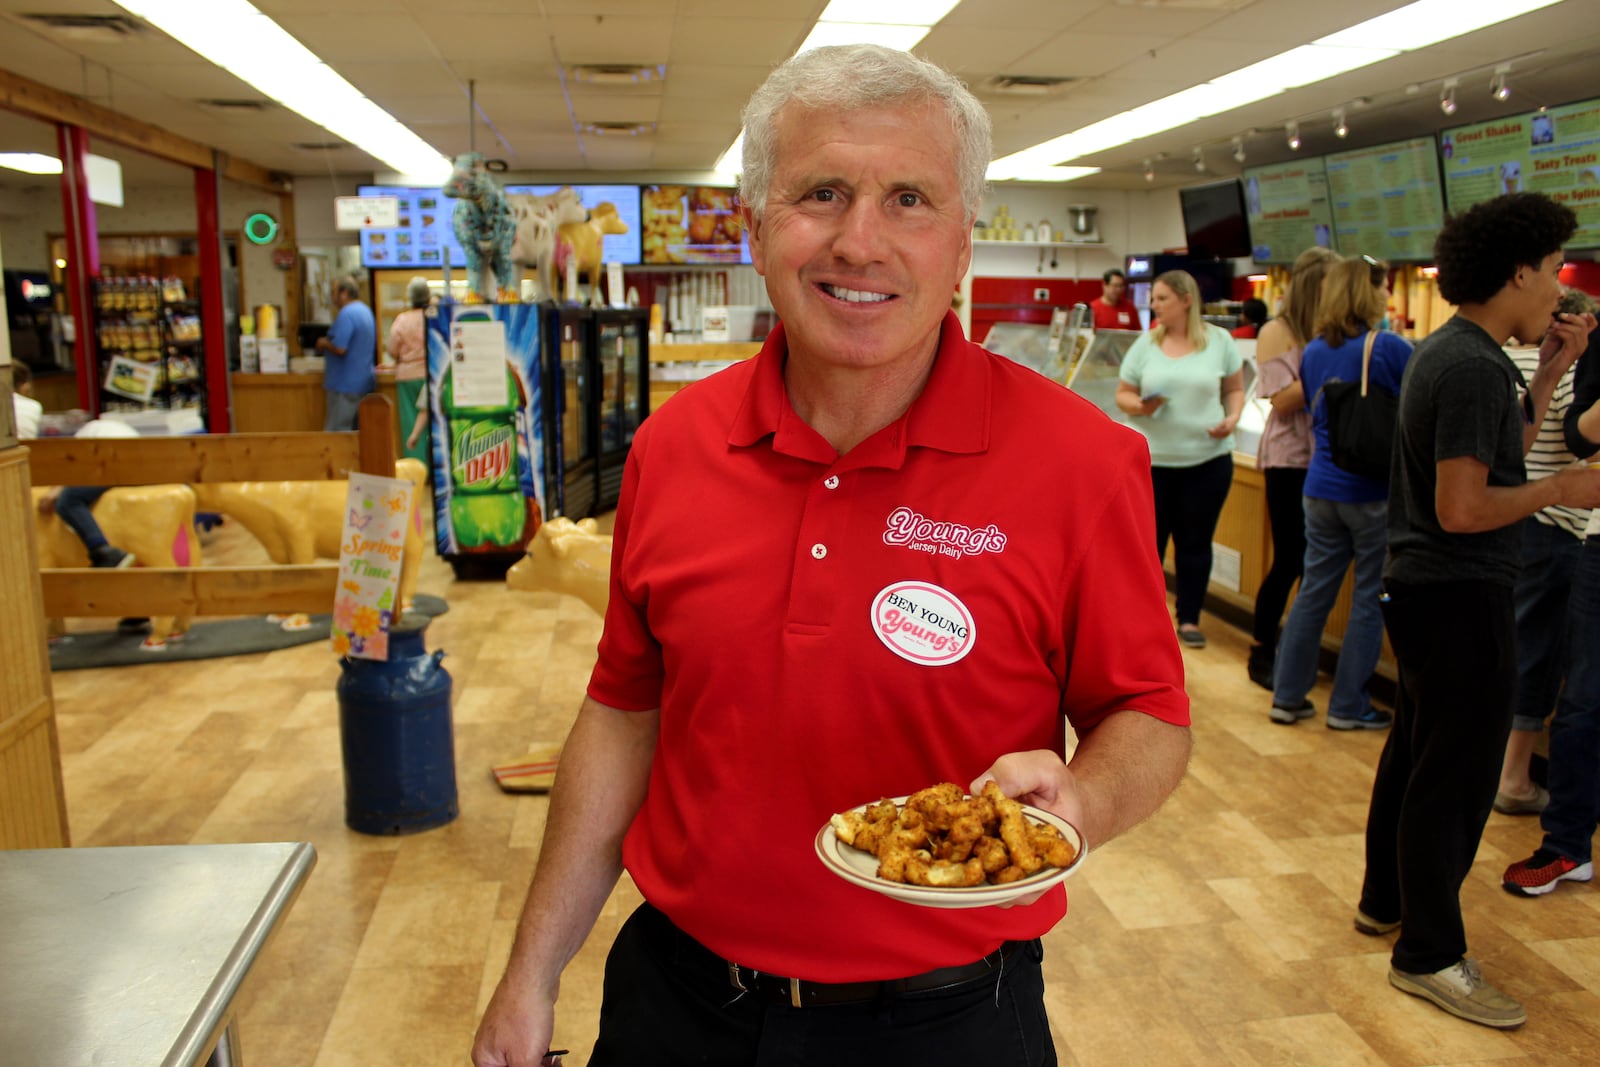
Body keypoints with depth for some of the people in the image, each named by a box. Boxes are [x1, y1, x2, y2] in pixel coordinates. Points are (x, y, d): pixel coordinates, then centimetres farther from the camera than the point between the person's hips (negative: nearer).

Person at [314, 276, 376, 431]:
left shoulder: (346, 314, -16)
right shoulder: (366, 311, 15)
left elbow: (340, 348, -24)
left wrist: (324, 344, -5)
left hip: (346, 384, -10)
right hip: (365, 382, 10)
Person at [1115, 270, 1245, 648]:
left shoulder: (1219, 340, -1)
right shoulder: (1145, 344, 2)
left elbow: (1235, 389, 8)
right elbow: (1123, 394, 6)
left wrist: (1232, 418, -11)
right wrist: (1139, 406, -16)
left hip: (1208, 459, 0)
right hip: (1153, 460, 0)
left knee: (1195, 543, 8)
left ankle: (1189, 619, 20)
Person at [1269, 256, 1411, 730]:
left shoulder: (1313, 352, 5)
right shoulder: (1391, 349, -13)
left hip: (1320, 489, 6)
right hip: (1375, 492, -5)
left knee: (1313, 592, 12)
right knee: (1370, 599, 7)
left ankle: (1287, 696, 17)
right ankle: (1348, 705, 14)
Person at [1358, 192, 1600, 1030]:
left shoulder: (1445, 350, 11)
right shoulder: (1476, 368, -21)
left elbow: (1500, 449, 15)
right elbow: (1462, 508, -25)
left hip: (1423, 587, 10)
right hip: (1460, 594, -10)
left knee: (1415, 751, 20)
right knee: (1455, 776, 0)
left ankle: (1384, 900, 35)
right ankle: (1429, 955, 12)